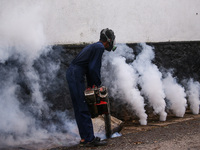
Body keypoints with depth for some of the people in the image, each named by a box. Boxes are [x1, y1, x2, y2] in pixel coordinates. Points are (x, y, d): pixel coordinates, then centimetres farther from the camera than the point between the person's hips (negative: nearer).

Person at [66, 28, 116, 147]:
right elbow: (94, 68, -15)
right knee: (84, 109, -8)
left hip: (71, 74, 10)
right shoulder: (99, 47, -8)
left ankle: (85, 138, 17)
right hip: (76, 76, -10)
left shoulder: (93, 46, 23)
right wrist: (97, 84, -5)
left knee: (79, 109, 11)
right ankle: (89, 139, -5)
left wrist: (91, 85, 21)